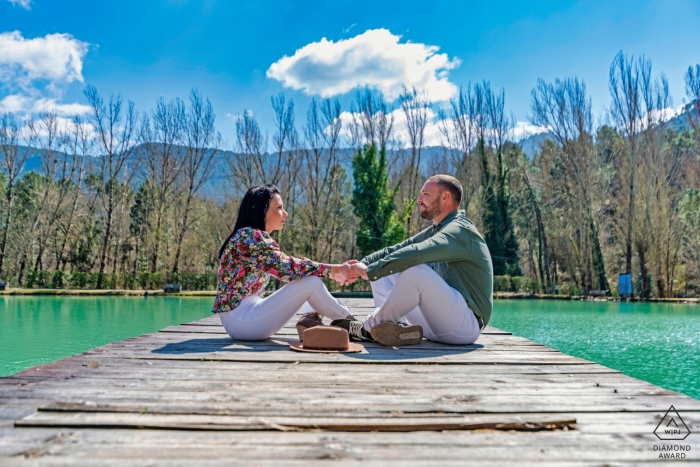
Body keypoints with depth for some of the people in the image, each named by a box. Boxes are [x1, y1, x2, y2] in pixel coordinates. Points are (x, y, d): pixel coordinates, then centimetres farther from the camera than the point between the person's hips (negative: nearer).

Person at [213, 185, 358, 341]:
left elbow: (288, 264, 14)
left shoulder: (258, 238, 15)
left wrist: (332, 272, 7)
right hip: (240, 320, -10)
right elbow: (287, 268, -22)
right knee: (311, 283, -14)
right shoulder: (250, 236, -16)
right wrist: (336, 269, -14)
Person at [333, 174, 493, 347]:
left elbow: (415, 253, -32)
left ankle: (369, 328, -16)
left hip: (467, 325, -9)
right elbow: (397, 249, 13)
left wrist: (369, 271, -26)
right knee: (382, 274, 10)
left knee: (415, 270, -33)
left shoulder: (461, 231, -16)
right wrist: (362, 263, -1)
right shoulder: (436, 231, 16)